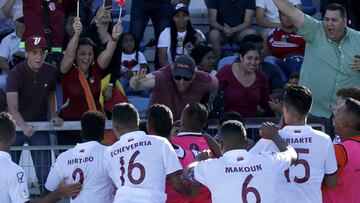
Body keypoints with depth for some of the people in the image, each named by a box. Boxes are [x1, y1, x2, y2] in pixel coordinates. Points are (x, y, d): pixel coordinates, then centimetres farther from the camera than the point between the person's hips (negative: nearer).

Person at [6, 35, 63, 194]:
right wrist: (24, 127, -46)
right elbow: (12, 106, -31)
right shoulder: (15, 73, -20)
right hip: (17, 125, -2)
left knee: (45, 172, -4)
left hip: (40, 125, 2)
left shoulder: (51, 71, -6)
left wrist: (53, 115, -4)